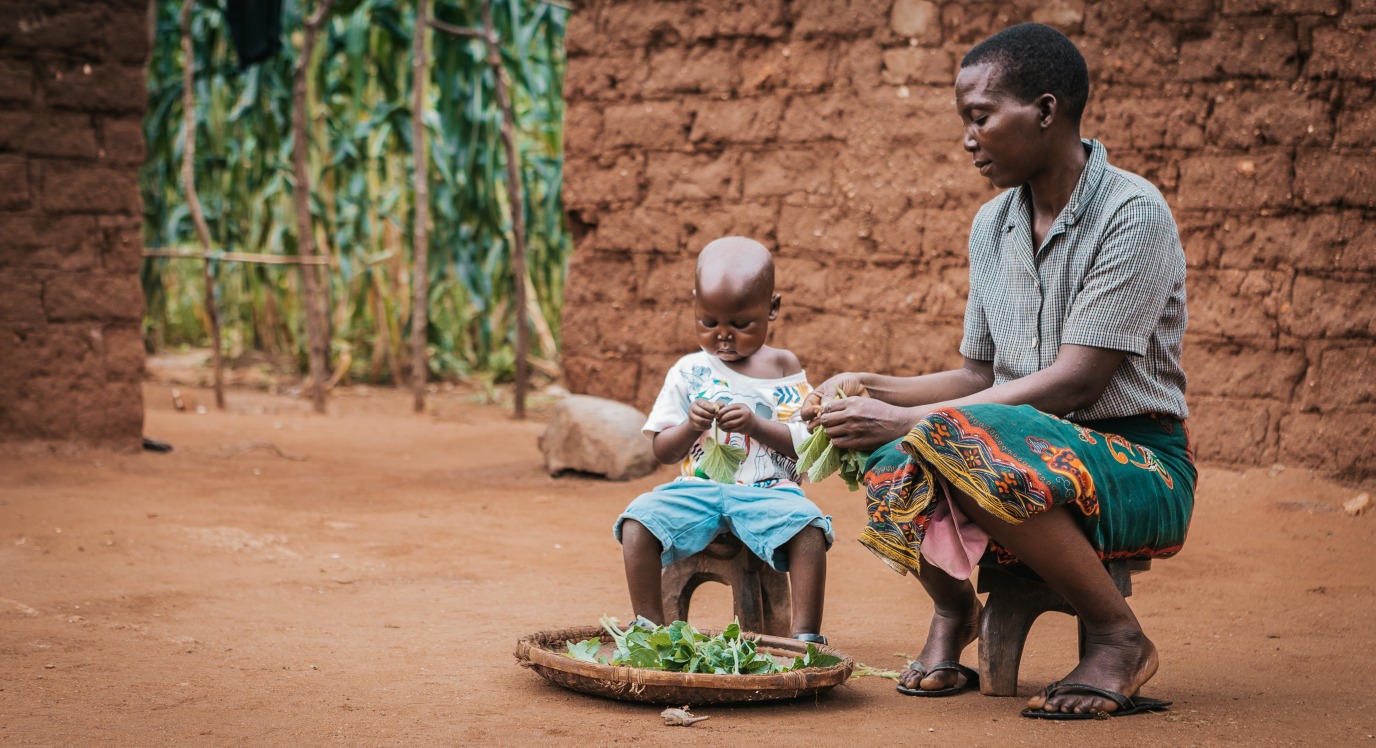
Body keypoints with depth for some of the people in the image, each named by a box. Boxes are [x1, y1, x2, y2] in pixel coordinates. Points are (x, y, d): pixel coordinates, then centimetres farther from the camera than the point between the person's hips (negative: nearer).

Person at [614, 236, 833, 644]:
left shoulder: (783, 368, 6)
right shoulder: (688, 373, 9)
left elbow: (805, 444, -1)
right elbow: (662, 451, 7)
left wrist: (756, 424, -17)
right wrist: (690, 426, -14)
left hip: (766, 492, -1)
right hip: (696, 489, 2)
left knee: (807, 523, -33)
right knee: (638, 520, -26)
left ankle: (806, 634, -27)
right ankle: (648, 626, -15)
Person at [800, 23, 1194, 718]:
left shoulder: (1133, 214, -13)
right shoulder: (992, 225, 11)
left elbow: (1073, 381, -20)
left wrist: (912, 419, -23)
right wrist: (872, 387, 0)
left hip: (1140, 467, -6)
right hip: (1036, 454, 6)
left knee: (959, 441, -34)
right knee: (887, 456, -23)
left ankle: (1119, 636, -16)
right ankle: (952, 608, 7)